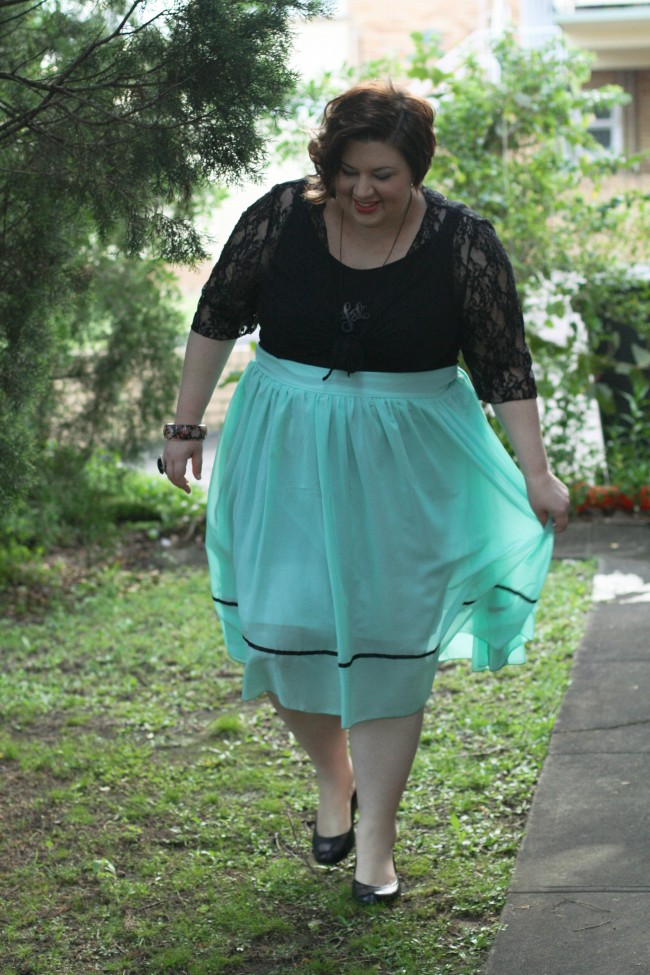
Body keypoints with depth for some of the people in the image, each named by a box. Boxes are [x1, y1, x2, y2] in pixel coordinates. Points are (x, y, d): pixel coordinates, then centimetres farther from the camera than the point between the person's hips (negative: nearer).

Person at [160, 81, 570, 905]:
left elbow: (504, 365, -5)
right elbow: (217, 318, 4)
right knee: (283, 629, 0)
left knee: (389, 645, 1)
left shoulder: (462, 243, -10)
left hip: (404, 466, -1)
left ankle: (375, 842, 15)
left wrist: (535, 473, -7)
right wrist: (186, 425, 6)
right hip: (286, 456, 2)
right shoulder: (280, 218, -8)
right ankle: (333, 777, 30)